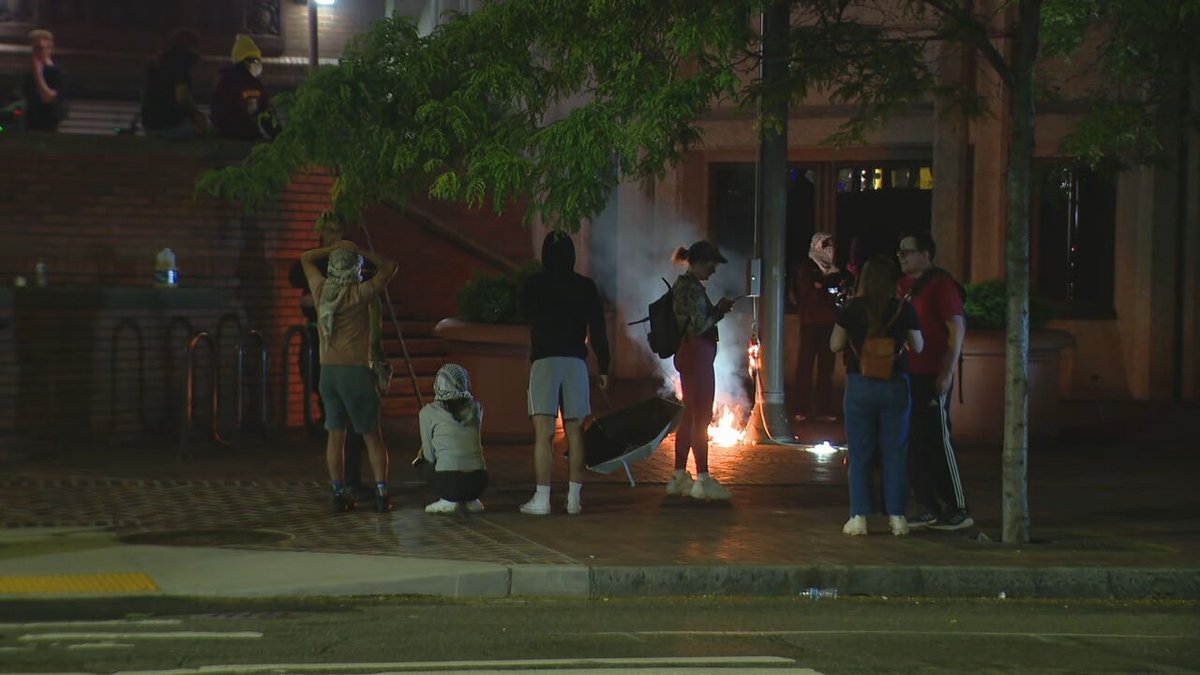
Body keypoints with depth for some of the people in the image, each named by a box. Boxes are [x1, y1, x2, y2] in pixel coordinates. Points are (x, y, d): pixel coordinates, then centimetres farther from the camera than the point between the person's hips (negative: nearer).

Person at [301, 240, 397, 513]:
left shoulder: (321, 290, 3)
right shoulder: (359, 294, -9)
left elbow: (306, 258, 21)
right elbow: (389, 267, 1)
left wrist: (335, 248, 15)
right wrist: (359, 251, 5)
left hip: (328, 371, 4)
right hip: (356, 370, -4)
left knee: (335, 436, 7)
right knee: (372, 436, 3)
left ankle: (339, 494, 4)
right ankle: (381, 493, -2)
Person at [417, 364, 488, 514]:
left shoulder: (428, 412, 1)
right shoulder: (476, 408, 10)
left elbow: (429, 455, 7)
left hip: (447, 482, -4)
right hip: (478, 483, 4)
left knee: (424, 461, 28)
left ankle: (448, 499, 8)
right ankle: (471, 499, 15)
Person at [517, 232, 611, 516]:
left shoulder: (533, 284, 2)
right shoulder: (586, 286, 6)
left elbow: (524, 314, 21)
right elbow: (598, 330, 5)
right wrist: (603, 367, 10)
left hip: (544, 361, -2)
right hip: (576, 362, 2)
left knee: (543, 432, -7)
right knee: (575, 432, 7)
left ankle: (542, 498, -13)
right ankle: (574, 498, 5)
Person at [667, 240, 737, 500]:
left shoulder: (682, 284, 14)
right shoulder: (693, 288, -16)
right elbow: (700, 326, -19)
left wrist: (717, 309, 9)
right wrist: (720, 311, -5)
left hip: (687, 354, 10)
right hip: (698, 355, -10)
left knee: (689, 416, 13)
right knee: (701, 418, -5)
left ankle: (679, 476, 16)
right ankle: (703, 479, -2)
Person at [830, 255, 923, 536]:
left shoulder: (851, 309, -6)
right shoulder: (904, 309, -5)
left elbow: (835, 345, 2)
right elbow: (918, 347, 5)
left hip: (860, 384, 0)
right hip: (895, 384, 0)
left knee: (860, 453, 7)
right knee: (895, 452, 8)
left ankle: (859, 516, 5)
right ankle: (896, 516, 8)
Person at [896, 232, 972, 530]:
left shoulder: (941, 284, -9)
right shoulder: (903, 286, 15)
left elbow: (957, 329, -13)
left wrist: (947, 373, -18)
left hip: (933, 378, -8)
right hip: (907, 375, 8)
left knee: (937, 441, -6)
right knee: (912, 444, 8)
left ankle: (958, 510, 1)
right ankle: (930, 508, 15)